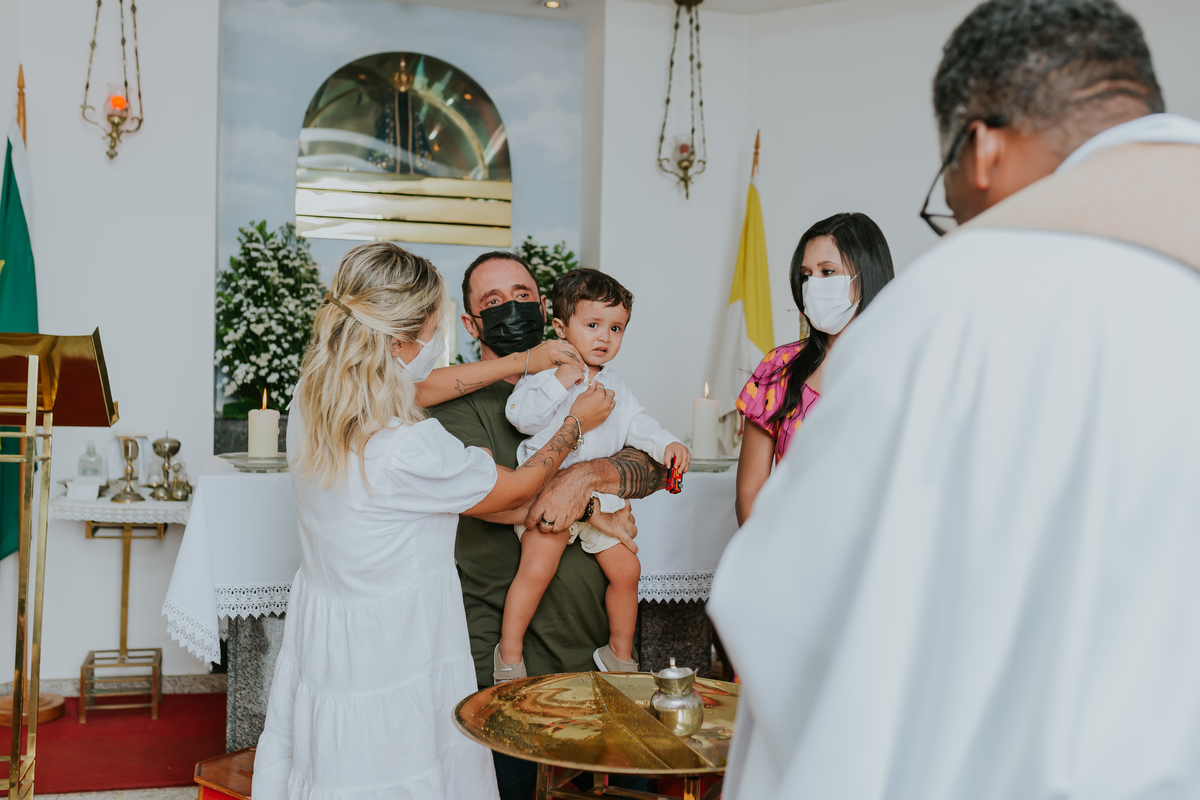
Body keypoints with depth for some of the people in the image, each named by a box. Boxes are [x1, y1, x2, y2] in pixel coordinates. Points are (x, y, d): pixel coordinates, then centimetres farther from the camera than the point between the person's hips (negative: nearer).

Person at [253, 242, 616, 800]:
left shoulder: (311, 400, -7)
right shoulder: (411, 451, -30)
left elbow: (422, 389, 10)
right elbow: (518, 488, -12)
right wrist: (577, 423, 4)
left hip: (322, 631, 8)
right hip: (391, 659, -8)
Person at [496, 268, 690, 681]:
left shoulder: (616, 385, 15)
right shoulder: (545, 373, -3)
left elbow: (638, 423, 15)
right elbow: (520, 414, -14)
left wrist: (668, 444, -3)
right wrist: (558, 383, -22)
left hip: (601, 494, 6)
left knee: (626, 569, 5)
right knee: (537, 568, -20)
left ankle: (620, 653, 26)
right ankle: (509, 652, -2)